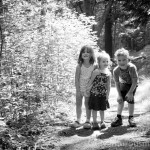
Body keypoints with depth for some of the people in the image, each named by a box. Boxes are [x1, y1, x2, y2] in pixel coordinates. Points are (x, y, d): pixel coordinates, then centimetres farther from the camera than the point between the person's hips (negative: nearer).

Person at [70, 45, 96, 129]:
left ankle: (88, 121, 13)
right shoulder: (79, 66, -6)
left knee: (87, 104, 5)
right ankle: (78, 121, 16)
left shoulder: (93, 66, -6)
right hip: (80, 88, 1)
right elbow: (77, 78, -5)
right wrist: (78, 90, -9)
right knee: (78, 104, 6)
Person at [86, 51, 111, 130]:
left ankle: (102, 122, 25)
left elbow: (108, 85, 4)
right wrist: (87, 89, -1)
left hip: (103, 94, 3)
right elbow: (91, 81, -3)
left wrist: (107, 94, 3)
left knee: (102, 108, 12)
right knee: (95, 108, 4)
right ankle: (95, 122, 15)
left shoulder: (108, 73, -1)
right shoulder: (96, 72, -11)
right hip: (95, 93, -3)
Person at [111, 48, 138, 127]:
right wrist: (119, 95, -18)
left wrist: (130, 92, -27)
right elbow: (117, 83, -15)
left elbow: (135, 81, -27)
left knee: (130, 99, -11)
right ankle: (118, 117, 11)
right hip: (123, 83, 3)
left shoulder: (132, 68, -36)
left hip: (132, 84, -3)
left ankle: (131, 118, 3)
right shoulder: (116, 70, -27)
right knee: (121, 99, -2)